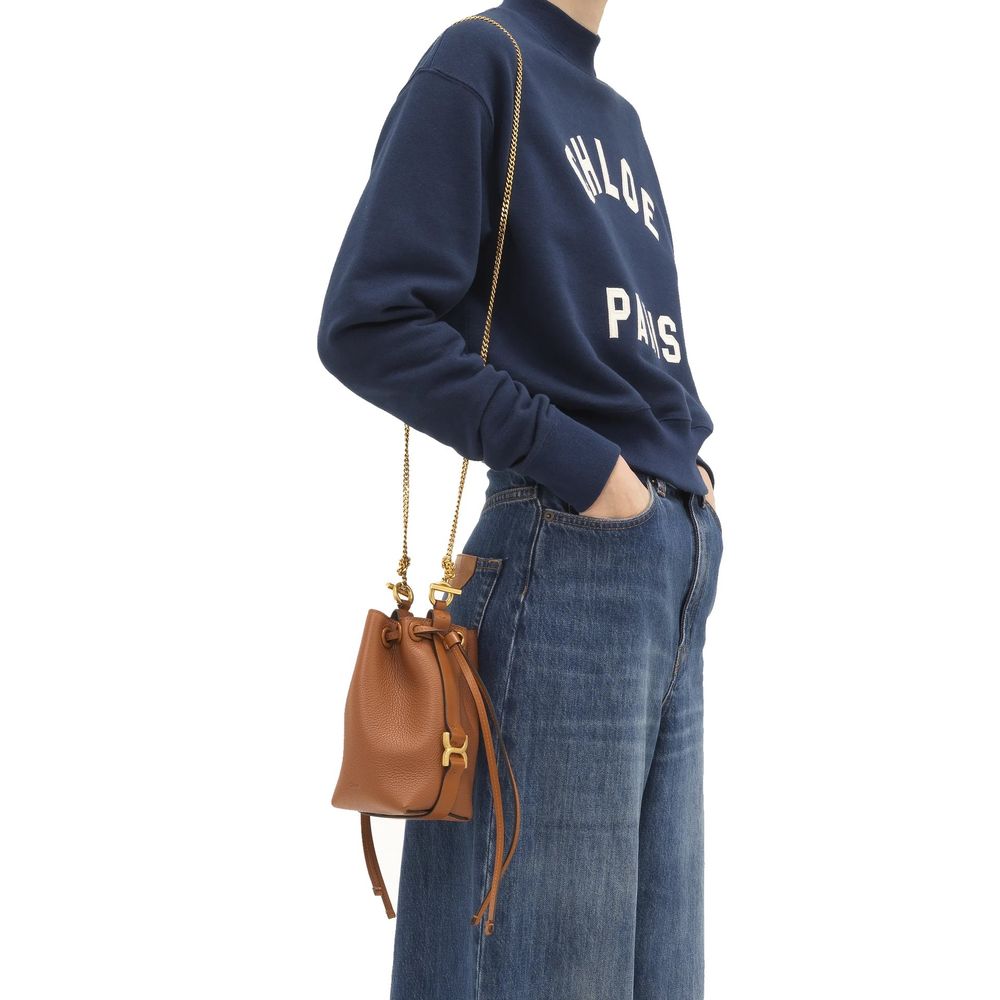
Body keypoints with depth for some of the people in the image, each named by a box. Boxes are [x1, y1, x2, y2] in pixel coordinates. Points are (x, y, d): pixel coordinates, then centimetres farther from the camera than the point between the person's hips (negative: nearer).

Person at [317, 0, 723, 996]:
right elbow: (368, 322, -14)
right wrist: (570, 461, -14)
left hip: (679, 569, 8)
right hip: (565, 554, -8)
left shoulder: (619, 117, 21)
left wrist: (690, 455, 7)